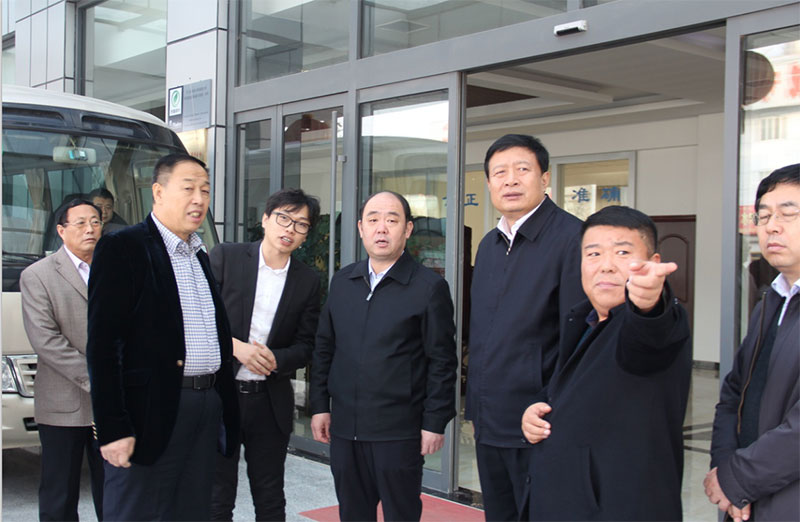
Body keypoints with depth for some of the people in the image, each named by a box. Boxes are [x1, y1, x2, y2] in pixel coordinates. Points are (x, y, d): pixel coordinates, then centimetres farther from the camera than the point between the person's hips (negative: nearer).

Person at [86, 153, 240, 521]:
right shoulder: (122, 249, -7)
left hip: (207, 408, 8)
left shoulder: (199, 255, 17)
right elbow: (102, 345, -13)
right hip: (152, 411, -7)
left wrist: (223, 405, 14)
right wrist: (113, 429, -18)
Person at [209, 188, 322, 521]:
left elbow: (305, 346, 4)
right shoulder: (225, 257, -2)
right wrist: (235, 346, -18)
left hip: (271, 402, 2)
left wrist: (272, 359, -15)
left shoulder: (308, 281, 4)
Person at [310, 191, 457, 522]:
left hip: (399, 432, -4)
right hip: (344, 428, 5)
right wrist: (320, 406, 8)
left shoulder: (429, 287, -6)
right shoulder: (342, 282, 9)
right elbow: (323, 349, 13)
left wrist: (435, 423, -9)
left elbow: (441, 362, -7)